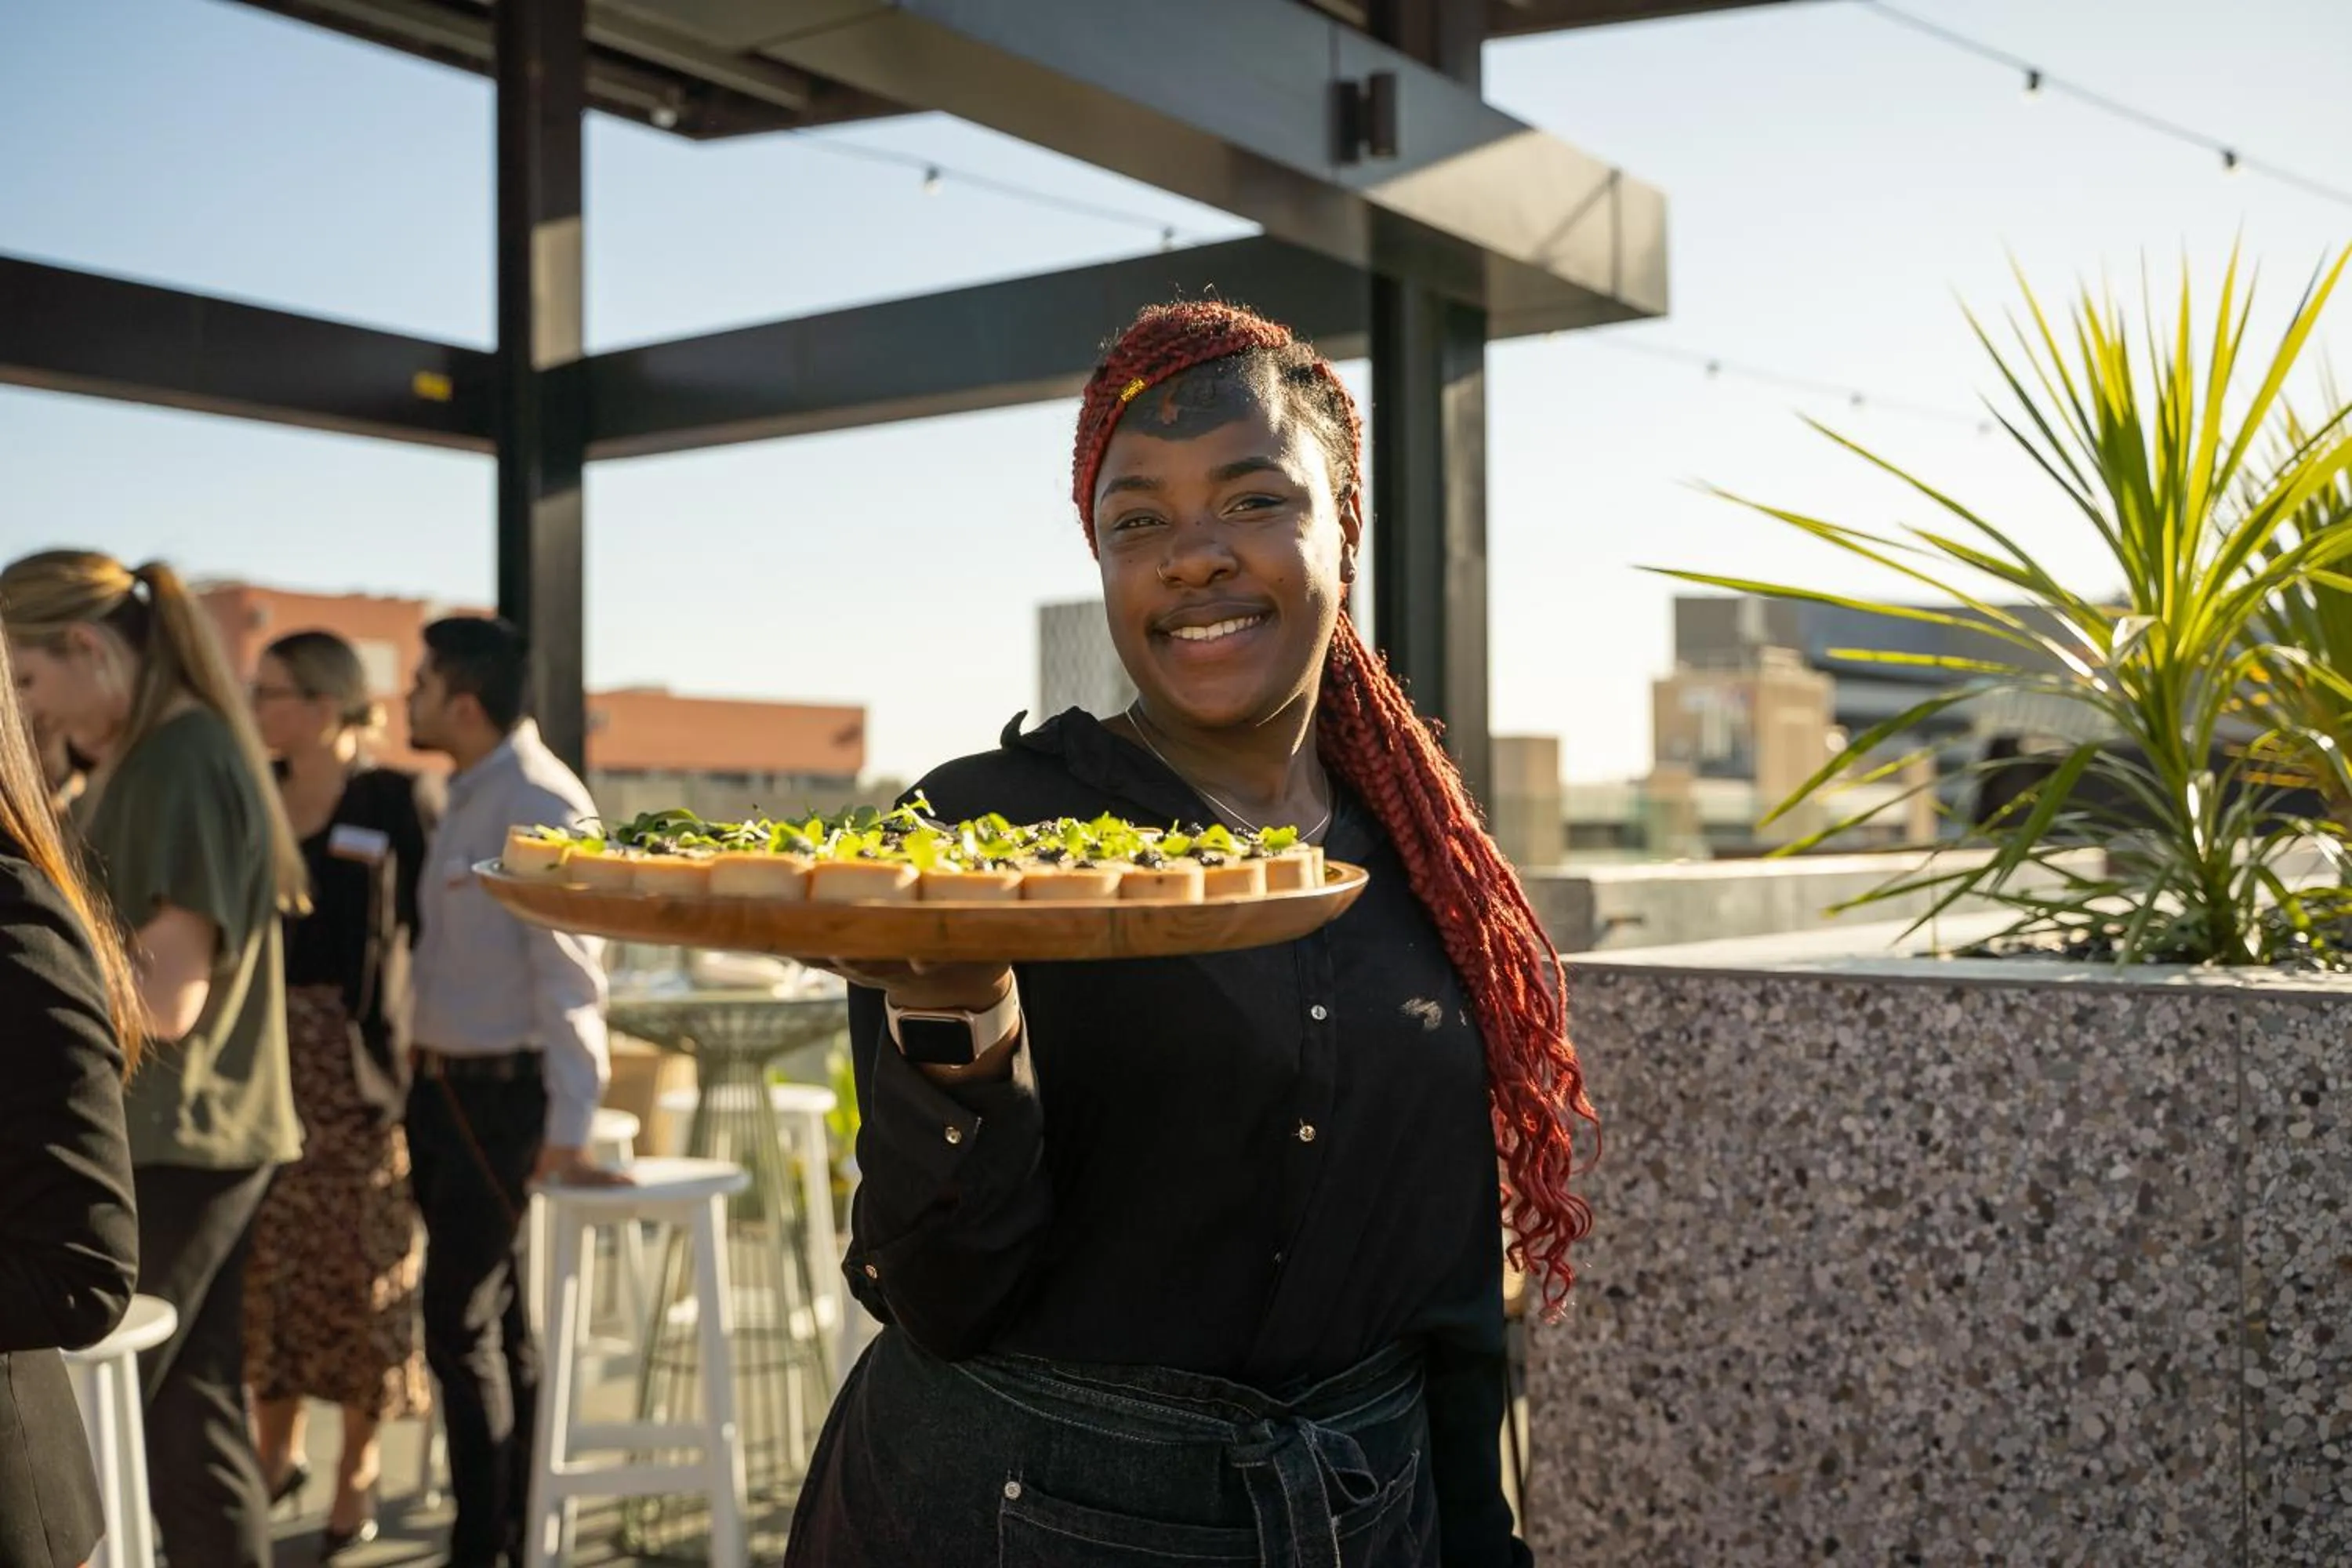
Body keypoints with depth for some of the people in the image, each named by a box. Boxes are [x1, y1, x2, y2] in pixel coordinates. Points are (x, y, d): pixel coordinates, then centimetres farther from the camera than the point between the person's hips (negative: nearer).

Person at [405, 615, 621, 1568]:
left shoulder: (540, 806, -17)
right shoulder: (466, 798, 11)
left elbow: (569, 976, -21)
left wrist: (567, 1133, -22)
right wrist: (422, 1077, 11)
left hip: (501, 1095, -9)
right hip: (444, 1086, 9)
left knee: (463, 1326, -3)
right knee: (494, 1318, 16)